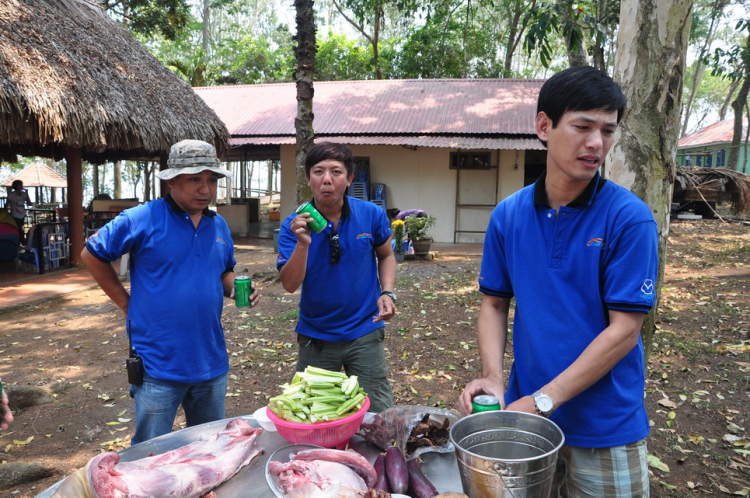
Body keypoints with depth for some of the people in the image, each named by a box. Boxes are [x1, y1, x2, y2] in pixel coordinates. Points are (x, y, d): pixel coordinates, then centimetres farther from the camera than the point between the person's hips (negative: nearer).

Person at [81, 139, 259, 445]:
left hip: (211, 361, 5)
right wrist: (126, 303, -4)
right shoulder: (142, 220, -12)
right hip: (159, 365, -5)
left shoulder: (219, 225, 6)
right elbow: (92, 254, -2)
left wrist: (235, 288, -3)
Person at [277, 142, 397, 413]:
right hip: (315, 337, 1)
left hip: (364, 332, 0)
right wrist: (303, 244, -33)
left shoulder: (371, 214, -8)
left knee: (378, 415, 8)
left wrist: (387, 293, -7)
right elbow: (290, 285, -18)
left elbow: (386, 256, 9)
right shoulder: (293, 226, -10)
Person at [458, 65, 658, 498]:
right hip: (526, 414, 3)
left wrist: (543, 401, -19)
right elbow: (495, 304, 4)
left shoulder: (629, 218, -14)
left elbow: (624, 331, -16)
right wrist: (493, 376, -12)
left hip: (605, 429, -3)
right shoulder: (508, 215, -3)